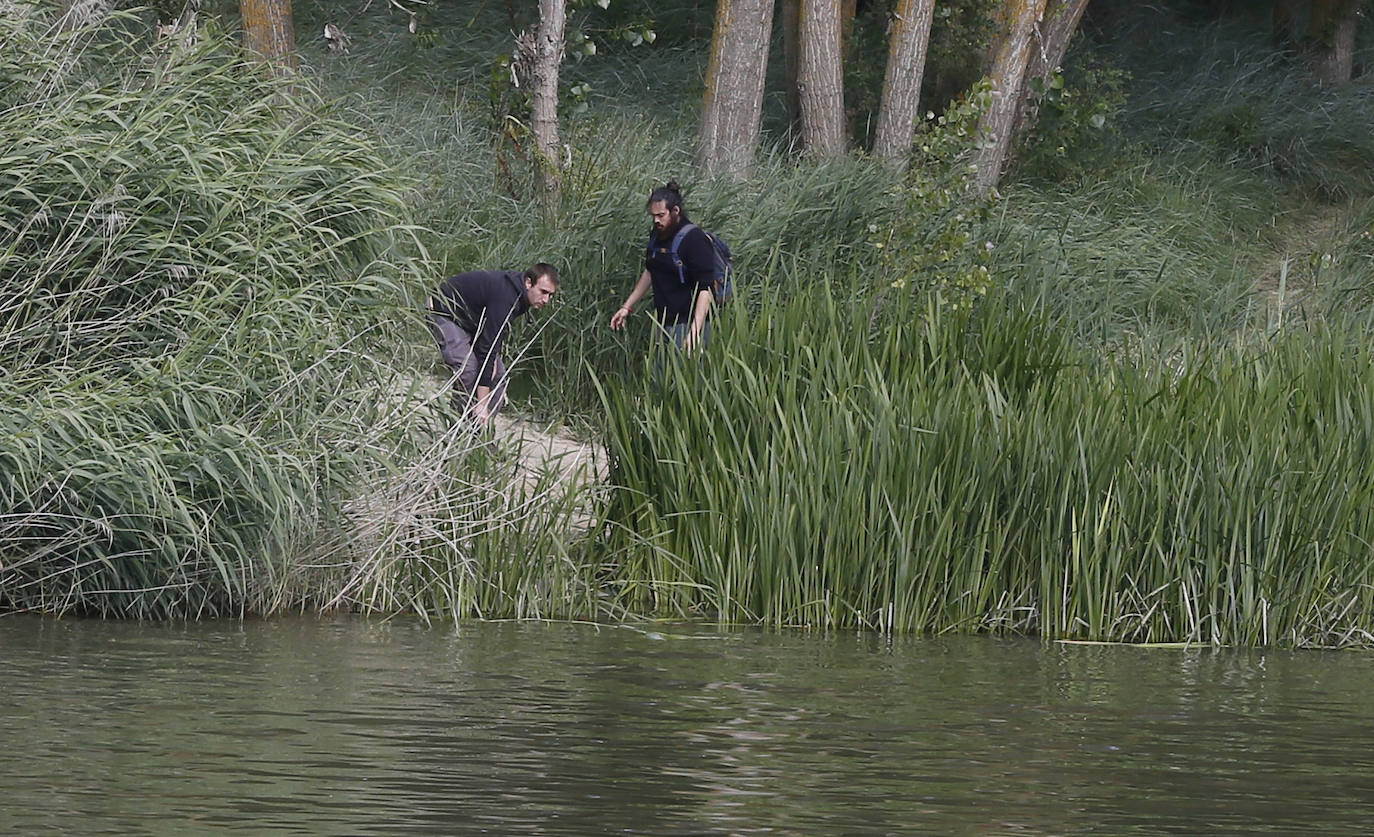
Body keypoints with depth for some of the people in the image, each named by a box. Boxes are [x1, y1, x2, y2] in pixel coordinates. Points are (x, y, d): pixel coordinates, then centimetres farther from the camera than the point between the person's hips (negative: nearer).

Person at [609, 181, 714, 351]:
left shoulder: (694, 239, -15)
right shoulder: (657, 236, 10)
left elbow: (705, 290, -20)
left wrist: (695, 331, -28)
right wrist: (627, 307, 26)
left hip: (687, 324, -8)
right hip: (663, 324, 8)